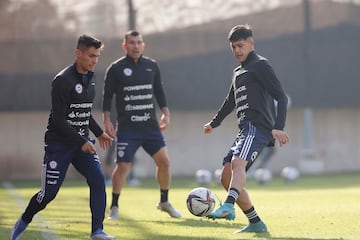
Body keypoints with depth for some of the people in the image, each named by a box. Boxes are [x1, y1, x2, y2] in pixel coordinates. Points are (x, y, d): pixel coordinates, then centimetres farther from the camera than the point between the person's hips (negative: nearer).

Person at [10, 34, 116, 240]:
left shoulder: (90, 77, 8)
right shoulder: (63, 80, -18)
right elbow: (58, 119, -20)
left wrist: (99, 133, 19)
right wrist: (81, 142, -22)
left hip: (83, 143, 7)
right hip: (59, 144, -7)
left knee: (98, 180, -12)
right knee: (49, 193, -2)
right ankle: (23, 222, 23)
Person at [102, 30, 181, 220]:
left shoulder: (152, 66, 9)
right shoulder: (116, 69, -2)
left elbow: (159, 92, 18)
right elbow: (107, 96, 1)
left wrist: (165, 113, 8)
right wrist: (107, 120, -7)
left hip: (150, 126, 4)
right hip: (127, 128, -4)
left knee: (164, 162, -1)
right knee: (122, 166, -9)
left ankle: (164, 202, 19)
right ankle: (114, 207, 7)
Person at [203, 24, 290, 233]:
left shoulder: (260, 65, -1)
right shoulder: (238, 72, 25)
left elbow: (281, 96, -10)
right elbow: (231, 101, 42)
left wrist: (278, 127, -22)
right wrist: (214, 123, 53)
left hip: (258, 127, -10)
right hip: (245, 130, 10)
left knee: (237, 163, -33)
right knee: (226, 177, 5)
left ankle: (228, 207, -55)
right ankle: (256, 223, 9)